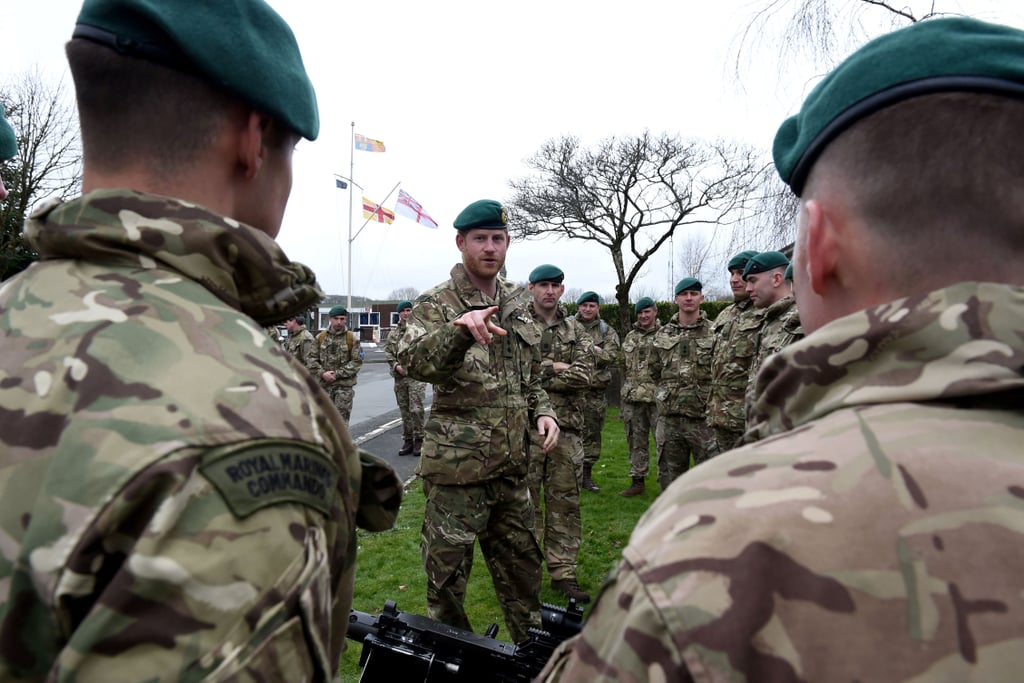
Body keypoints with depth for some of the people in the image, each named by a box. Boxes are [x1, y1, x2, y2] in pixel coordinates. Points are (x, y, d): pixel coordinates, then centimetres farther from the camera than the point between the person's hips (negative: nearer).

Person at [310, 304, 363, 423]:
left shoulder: (352, 338, -1)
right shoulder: (320, 337, 7)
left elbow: (357, 361, -6)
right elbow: (313, 359, 6)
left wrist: (338, 374, -13)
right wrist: (322, 373, -12)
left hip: (344, 385, -3)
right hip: (324, 384, 3)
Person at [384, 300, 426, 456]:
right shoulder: (393, 333, 13)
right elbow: (387, 352, 10)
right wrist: (396, 365, -6)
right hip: (399, 376, 5)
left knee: (416, 409, -9)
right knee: (404, 411, 10)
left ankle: (419, 440, 4)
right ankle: (408, 440, 19)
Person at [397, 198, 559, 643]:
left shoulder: (517, 302, 10)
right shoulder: (436, 304, -9)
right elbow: (414, 361, -29)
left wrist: (543, 411, 2)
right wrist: (460, 328, -45)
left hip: (511, 463, 6)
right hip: (457, 463, -6)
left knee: (522, 565, 20)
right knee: (447, 574, 8)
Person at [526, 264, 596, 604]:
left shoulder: (576, 330, 10)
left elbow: (583, 375, -4)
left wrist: (537, 374, -11)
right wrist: (554, 367, -12)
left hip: (567, 427, 4)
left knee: (566, 502, 10)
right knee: (526, 501, 6)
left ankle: (563, 572, 22)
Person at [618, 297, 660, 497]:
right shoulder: (630, 337, 15)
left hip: (657, 397, -5)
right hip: (632, 398, 6)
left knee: (663, 440, -4)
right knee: (636, 441, 12)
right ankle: (638, 480, 23)